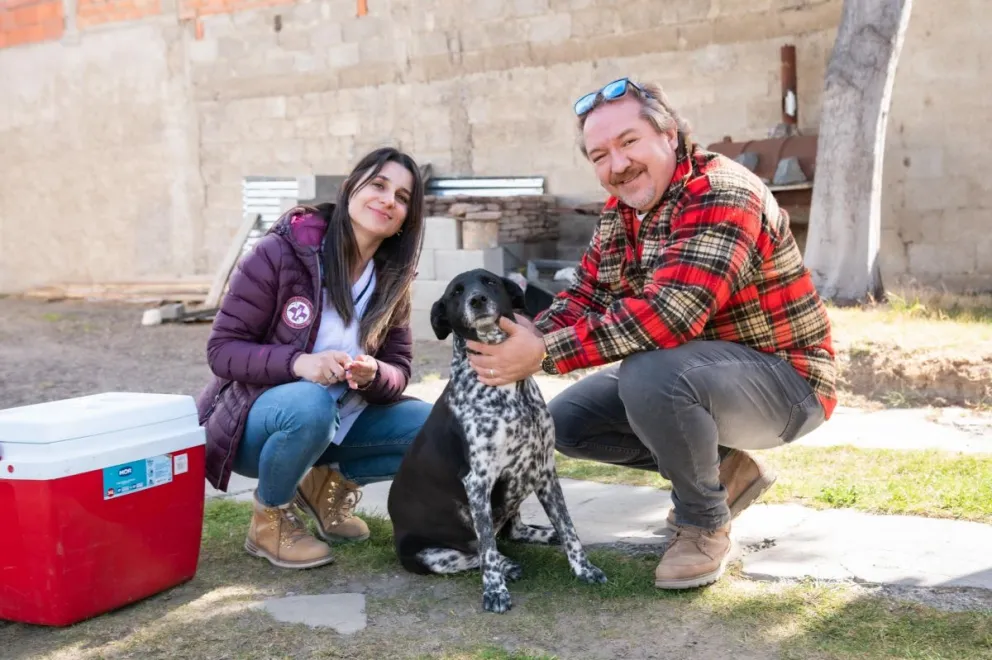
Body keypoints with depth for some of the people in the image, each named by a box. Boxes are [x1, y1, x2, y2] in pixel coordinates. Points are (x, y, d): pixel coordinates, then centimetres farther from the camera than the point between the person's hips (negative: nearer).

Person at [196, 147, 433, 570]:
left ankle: (330, 482, 10)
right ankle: (270, 518, -10)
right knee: (311, 405, -38)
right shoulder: (281, 252, -19)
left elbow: (399, 369, -3)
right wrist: (298, 363, -35)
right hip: (251, 421, -5)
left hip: (333, 424, 5)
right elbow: (222, 349, -17)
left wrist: (373, 374, -28)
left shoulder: (390, 280, -3)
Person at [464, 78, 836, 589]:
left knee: (649, 376, -36)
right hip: (691, 371, 9)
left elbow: (667, 315, -37)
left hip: (781, 378, -9)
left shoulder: (721, 196, -26)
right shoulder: (620, 212, 3)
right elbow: (584, 296, 1)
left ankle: (704, 522, -10)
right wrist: (521, 339, -21)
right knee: (566, 421, 3)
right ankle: (720, 470, 12)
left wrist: (545, 354, -35)